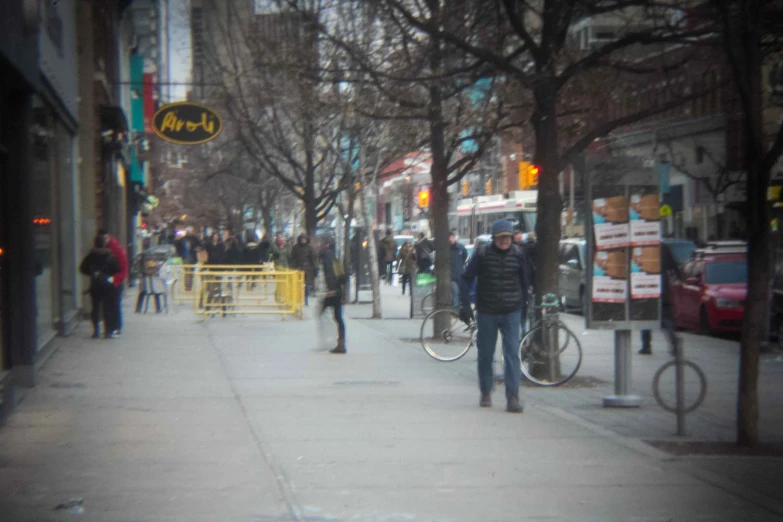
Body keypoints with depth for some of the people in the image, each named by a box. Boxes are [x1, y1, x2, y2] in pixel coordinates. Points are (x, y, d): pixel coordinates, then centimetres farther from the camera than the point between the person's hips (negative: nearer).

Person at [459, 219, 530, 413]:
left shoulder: (518, 254, -1)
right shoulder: (483, 253, -7)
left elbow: (524, 280, 11)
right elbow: (466, 279, -1)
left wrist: (524, 304, 14)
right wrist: (466, 305, -8)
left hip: (511, 312, 0)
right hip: (486, 312, 0)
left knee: (512, 354, -9)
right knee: (485, 354, 10)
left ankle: (512, 397, -10)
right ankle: (485, 393, 27)